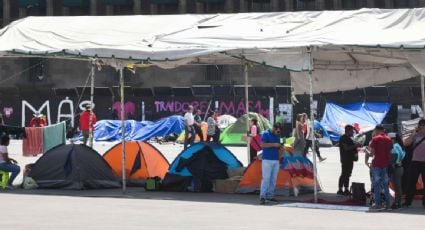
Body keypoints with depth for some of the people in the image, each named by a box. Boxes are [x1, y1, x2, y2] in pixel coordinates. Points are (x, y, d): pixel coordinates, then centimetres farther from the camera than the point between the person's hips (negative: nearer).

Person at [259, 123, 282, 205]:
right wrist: (274, 144, -20)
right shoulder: (266, 134, -6)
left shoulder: (278, 136, 15)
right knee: (266, 178, -10)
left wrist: (280, 146, 0)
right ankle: (262, 197, -11)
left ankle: (270, 196, 9)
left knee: (273, 179, 5)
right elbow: (262, 145, -16)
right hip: (267, 160, -7)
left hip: (276, 160, 7)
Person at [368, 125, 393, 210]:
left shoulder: (375, 139, -8)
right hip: (386, 164, 5)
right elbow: (390, 152, 10)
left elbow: (372, 153, -9)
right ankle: (388, 203, 11)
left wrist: (368, 153, 11)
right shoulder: (389, 139, 8)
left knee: (376, 184, 0)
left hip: (377, 164, -5)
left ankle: (378, 204, -3)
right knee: (386, 184, 12)